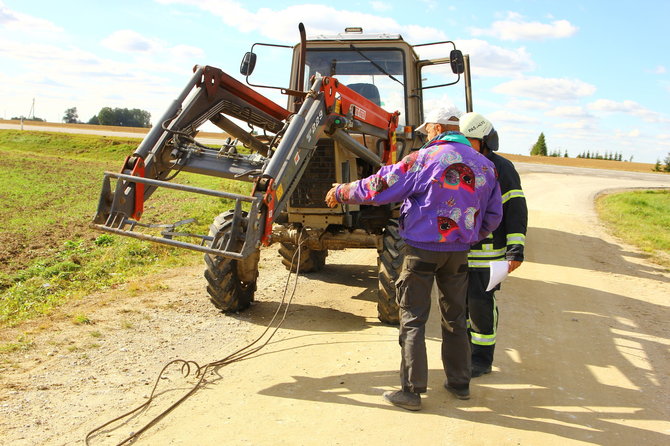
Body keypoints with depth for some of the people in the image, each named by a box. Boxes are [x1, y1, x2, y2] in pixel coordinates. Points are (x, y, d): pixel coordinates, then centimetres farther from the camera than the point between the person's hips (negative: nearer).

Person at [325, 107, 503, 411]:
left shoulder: (425, 158, -12)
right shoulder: (485, 166, 5)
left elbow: (378, 188, -10)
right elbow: (494, 214, 12)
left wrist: (340, 192, 3)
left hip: (422, 249, -5)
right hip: (459, 252, 5)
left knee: (413, 320, 2)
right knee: (455, 317, 17)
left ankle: (411, 391, 4)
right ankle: (459, 383, 26)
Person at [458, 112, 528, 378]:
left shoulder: (501, 169, -7)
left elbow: (516, 211, -9)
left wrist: (516, 250, -17)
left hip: (487, 252, -6)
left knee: (481, 303, -2)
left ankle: (482, 359, 11)